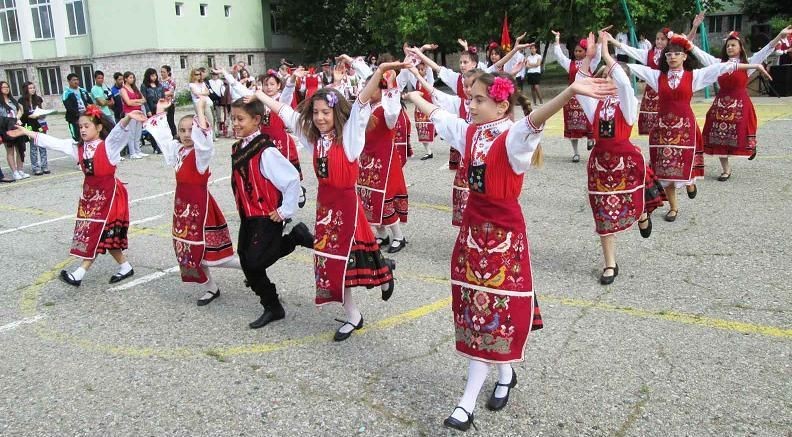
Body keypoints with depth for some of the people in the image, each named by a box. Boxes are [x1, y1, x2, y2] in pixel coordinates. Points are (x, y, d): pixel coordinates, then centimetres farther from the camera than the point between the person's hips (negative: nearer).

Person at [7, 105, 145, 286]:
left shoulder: (108, 145, -12)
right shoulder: (78, 147, 7)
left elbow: (119, 132, -31)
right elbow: (53, 142, 12)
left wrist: (128, 118, -52)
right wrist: (26, 132, 13)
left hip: (108, 193, -7)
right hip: (90, 193, 8)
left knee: (99, 234, -5)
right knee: (105, 236, 10)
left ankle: (80, 273, -3)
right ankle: (125, 267, 21)